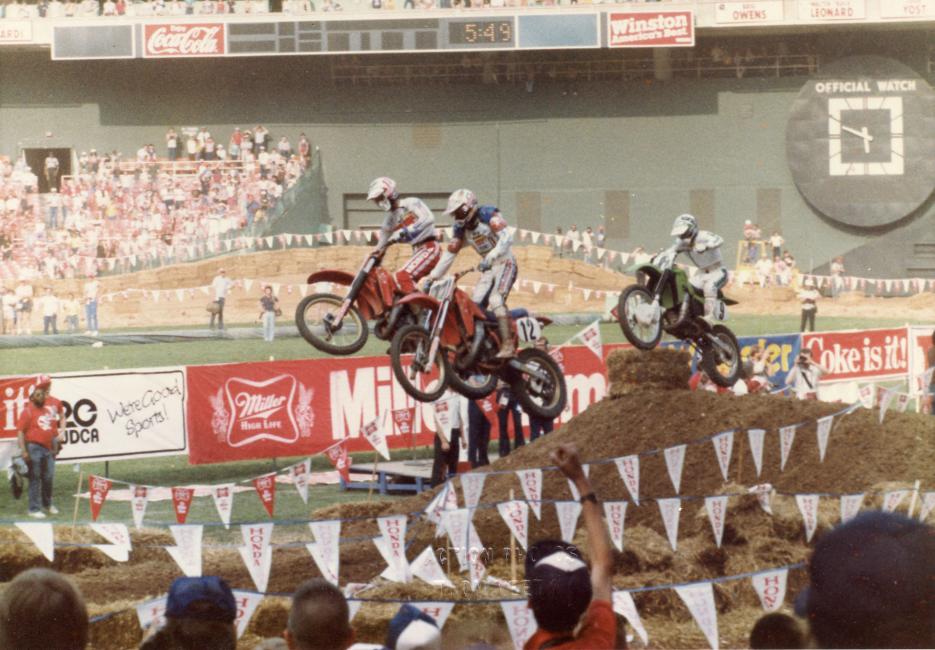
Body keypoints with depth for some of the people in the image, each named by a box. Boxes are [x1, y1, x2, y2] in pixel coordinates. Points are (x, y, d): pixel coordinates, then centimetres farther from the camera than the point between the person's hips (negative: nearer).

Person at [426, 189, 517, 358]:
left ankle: (508, 344, -30)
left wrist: (490, 258, -38)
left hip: (505, 263, -8)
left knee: (496, 299, -26)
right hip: (489, 268, 8)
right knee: (475, 306, -3)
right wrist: (433, 276, 5)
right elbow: (450, 253, 11)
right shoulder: (461, 228, 7)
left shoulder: (488, 215, -16)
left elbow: (506, 238, -27)